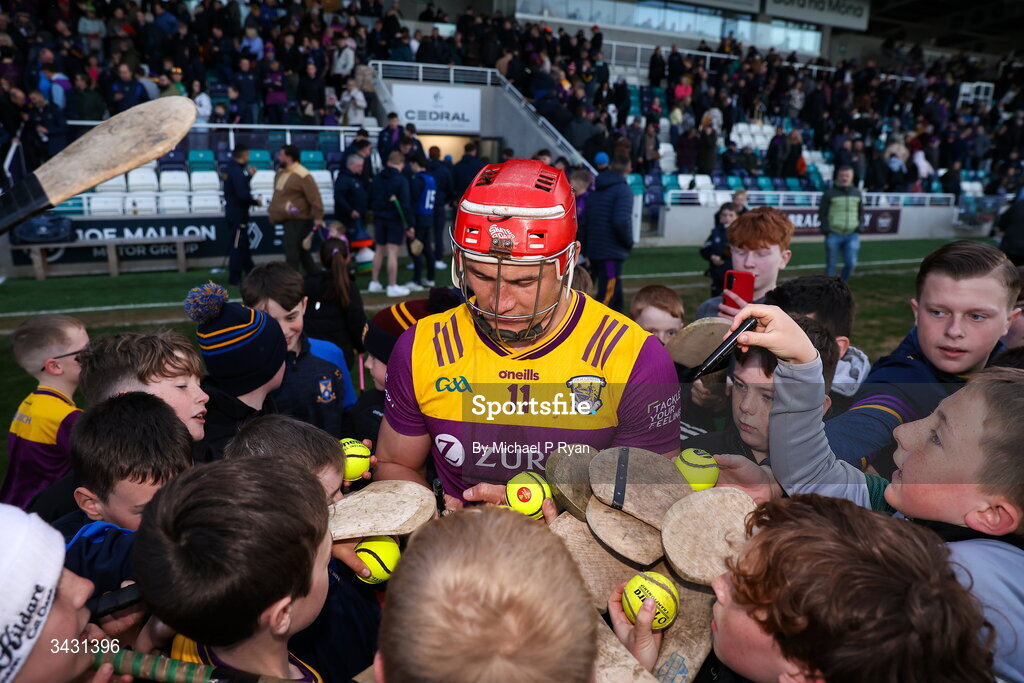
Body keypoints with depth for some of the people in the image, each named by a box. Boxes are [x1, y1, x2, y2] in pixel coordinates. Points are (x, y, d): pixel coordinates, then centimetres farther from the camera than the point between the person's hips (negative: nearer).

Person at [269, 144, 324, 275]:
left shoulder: (302, 175, -16)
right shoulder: (280, 173, 11)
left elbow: (314, 197, -18)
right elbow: (277, 195, 22)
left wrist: (317, 217, -19)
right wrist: (272, 211, 20)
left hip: (298, 220, -9)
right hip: (286, 219, 9)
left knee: (292, 251, -10)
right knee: (301, 250, 17)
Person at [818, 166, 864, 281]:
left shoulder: (857, 193, 13)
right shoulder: (829, 193, 1)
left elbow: (861, 212, 21)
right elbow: (822, 213, 1)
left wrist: (860, 227, 5)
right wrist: (826, 230, -9)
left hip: (852, 234, 3)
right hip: (833, 235, -3)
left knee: (851, 263, -7)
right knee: (831, 264, 2)